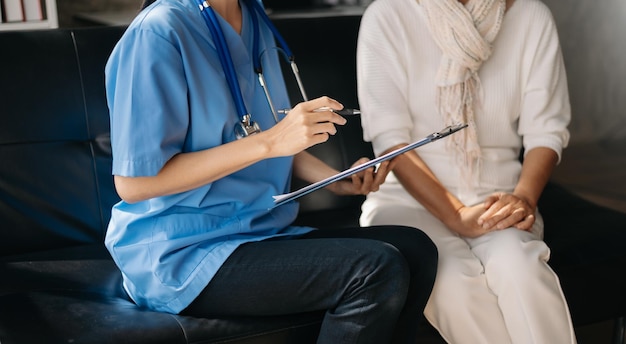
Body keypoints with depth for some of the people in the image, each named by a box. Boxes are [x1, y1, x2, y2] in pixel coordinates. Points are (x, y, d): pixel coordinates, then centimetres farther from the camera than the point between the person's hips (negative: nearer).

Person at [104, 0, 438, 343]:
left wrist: (340, 181, 1)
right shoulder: (159, 30, -16)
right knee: (378, 271, -22)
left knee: (414, 249, -8)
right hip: (180, 254, -8)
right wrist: (270, 141, -24)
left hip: (262, 232, 8)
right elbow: (132, 183, -20)